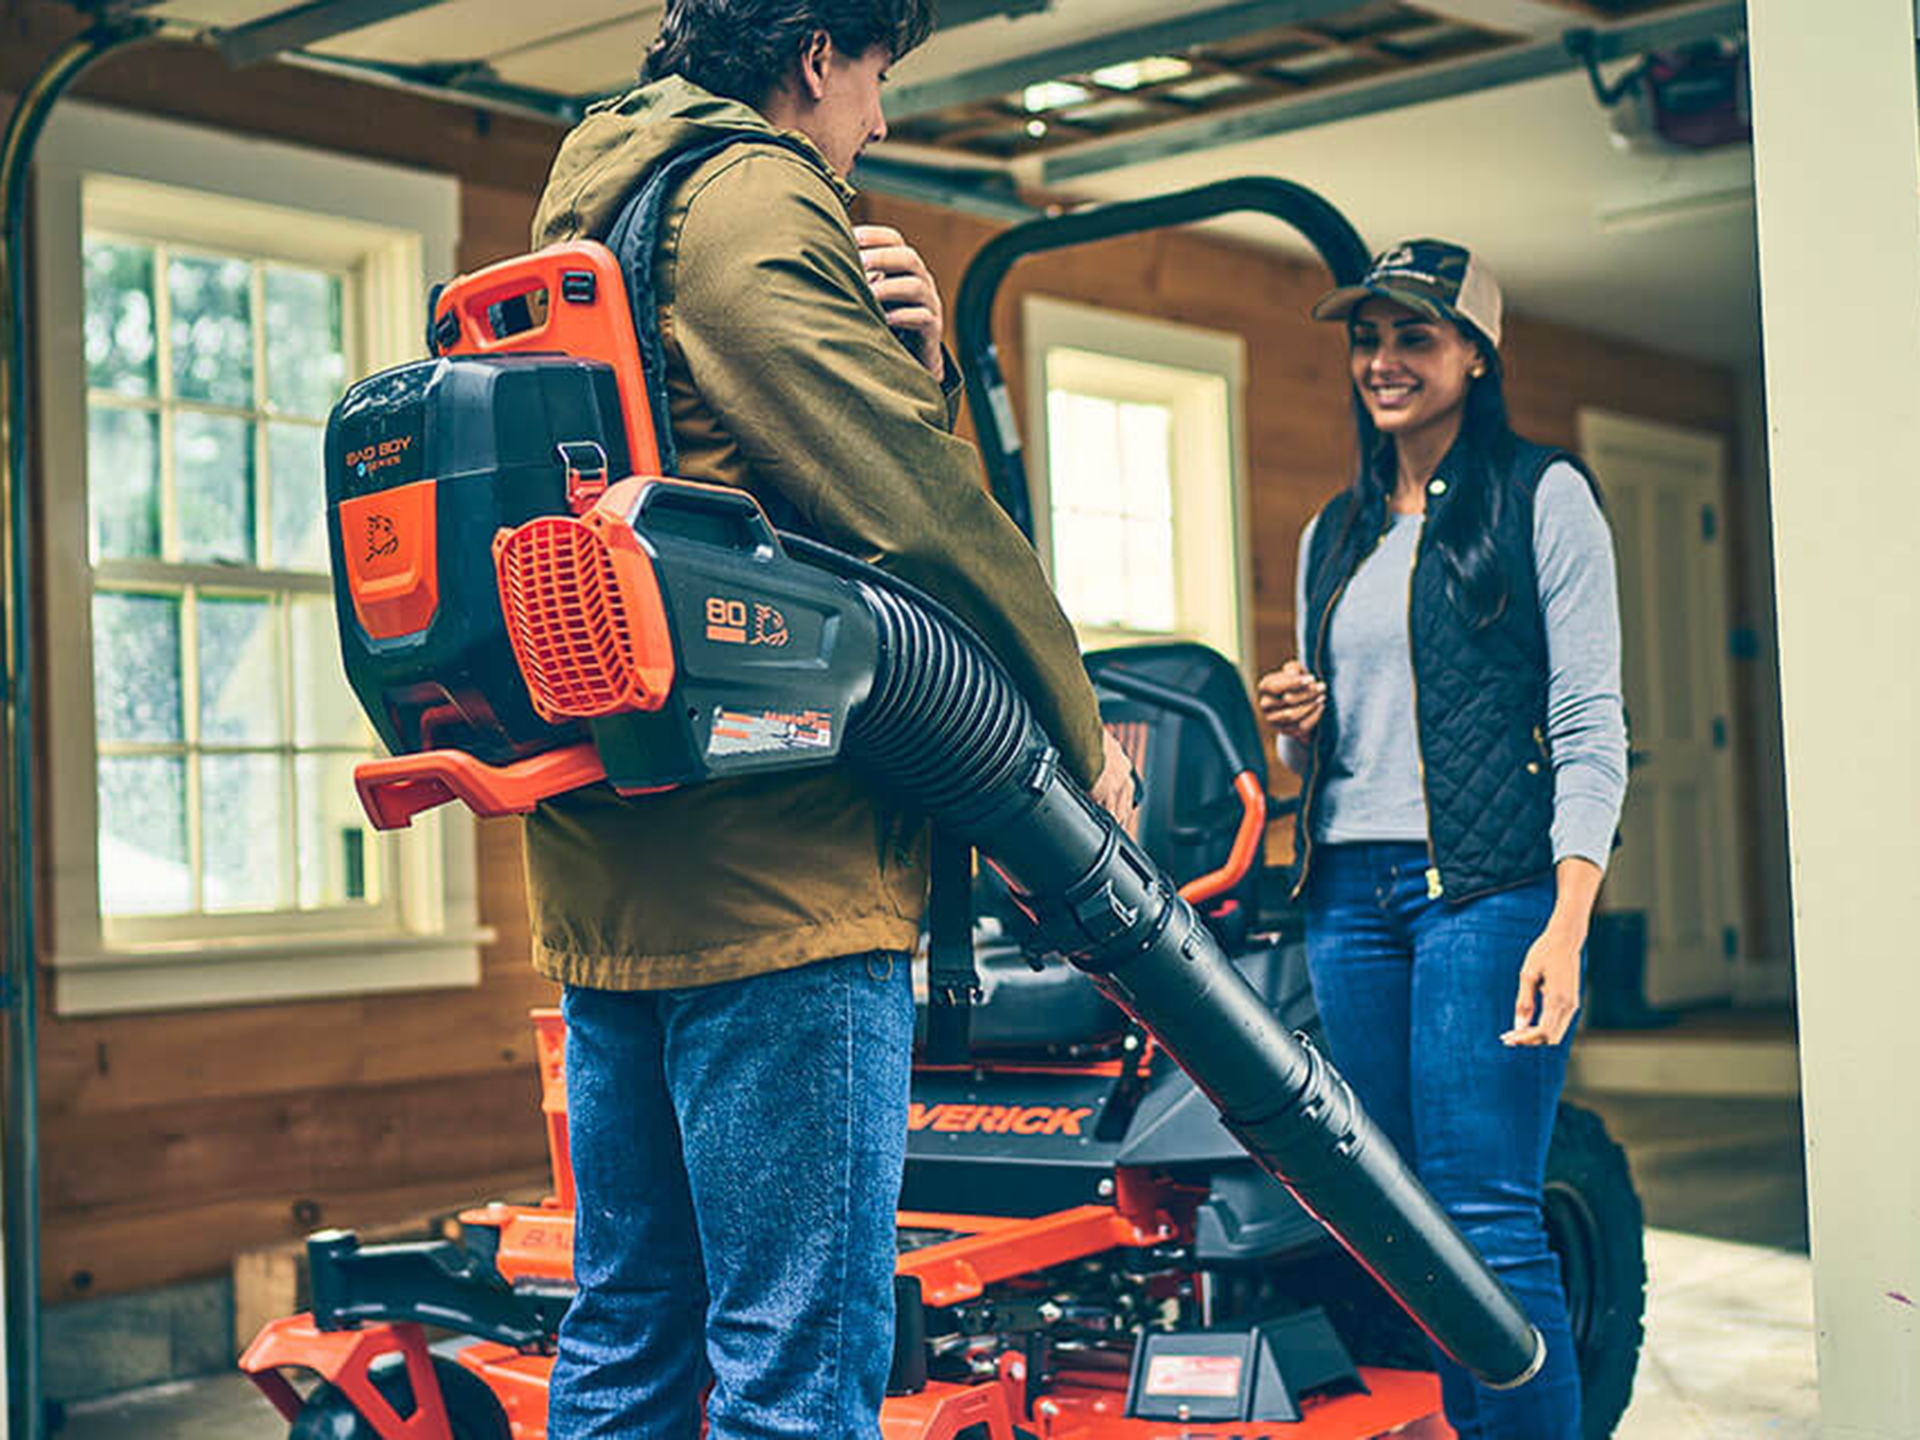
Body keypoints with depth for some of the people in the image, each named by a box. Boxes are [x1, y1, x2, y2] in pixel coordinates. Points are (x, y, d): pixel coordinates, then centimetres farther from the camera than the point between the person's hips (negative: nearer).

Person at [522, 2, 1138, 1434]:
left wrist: (906, 362, 5)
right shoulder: (754, 201, -7)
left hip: (601, 872, 10)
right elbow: (918, 510, -12)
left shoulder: (584, 226, 24)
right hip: (773, 873, -10)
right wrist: (1081, 731, -1)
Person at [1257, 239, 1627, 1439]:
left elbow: (1591, 724, -4)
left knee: (1483, 1213, -12)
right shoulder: (1336, 535, 20)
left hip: (1488, 887, -6)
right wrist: (1298, 728, 1)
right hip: (1349, 891, 6)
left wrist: (1567, 923, -15)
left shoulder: (1541, 496, 2)